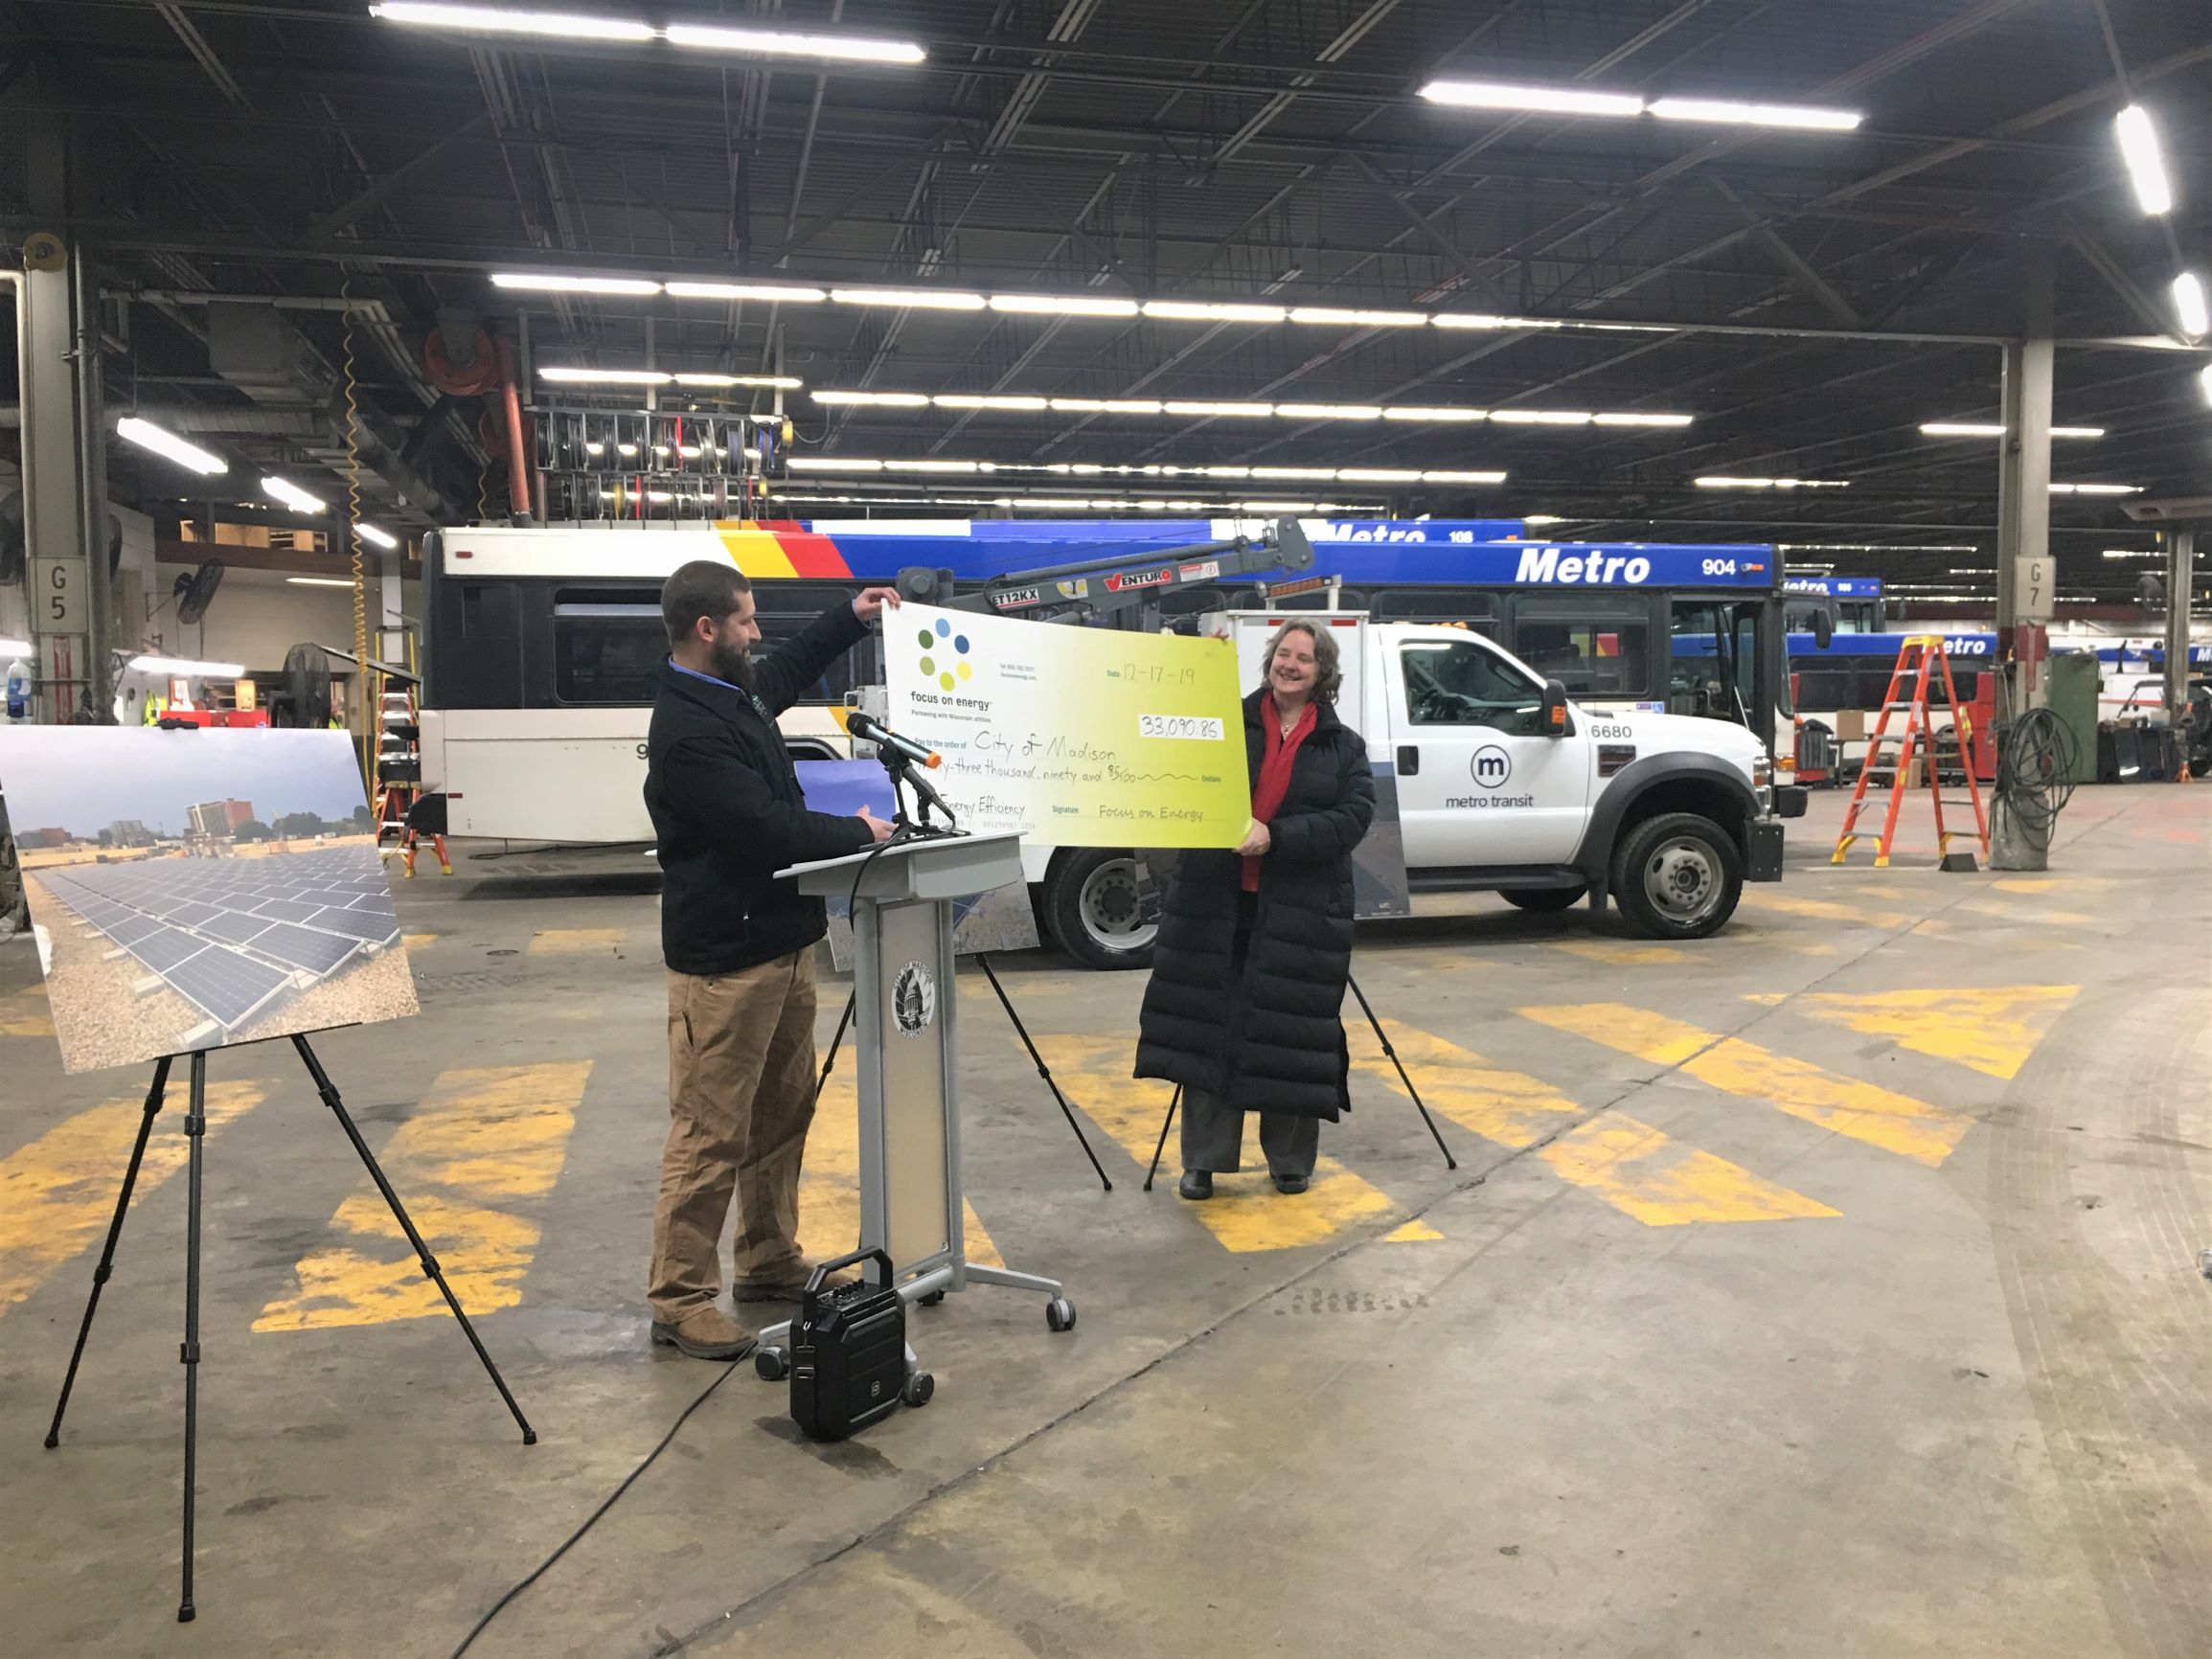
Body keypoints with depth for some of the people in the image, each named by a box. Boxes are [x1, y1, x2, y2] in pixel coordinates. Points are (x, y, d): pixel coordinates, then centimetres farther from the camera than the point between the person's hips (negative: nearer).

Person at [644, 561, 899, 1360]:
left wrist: (851, 619, 27)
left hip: (782, 942, 10)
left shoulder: (737, 691, 10)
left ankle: (768, 1262, 31)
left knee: (783, 1113, 18)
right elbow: (768, 828, -24)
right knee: (710, 1135, -3)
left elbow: (789, 671, 34)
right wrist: (857, 833, -9)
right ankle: (679, 1300, 7)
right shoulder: (686, 733, -21)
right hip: (726, 961, -10)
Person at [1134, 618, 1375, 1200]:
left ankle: (1290, 1161, 22)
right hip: (1213, 902, 1)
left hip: (1300, 910, 0)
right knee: (1209, 1025, 4)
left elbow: (1354, 818, -5)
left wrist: (1276, 835, -18)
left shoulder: (1344, 746, 7)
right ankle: (1203, 1160, 16)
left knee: (1291, 1033, 5)